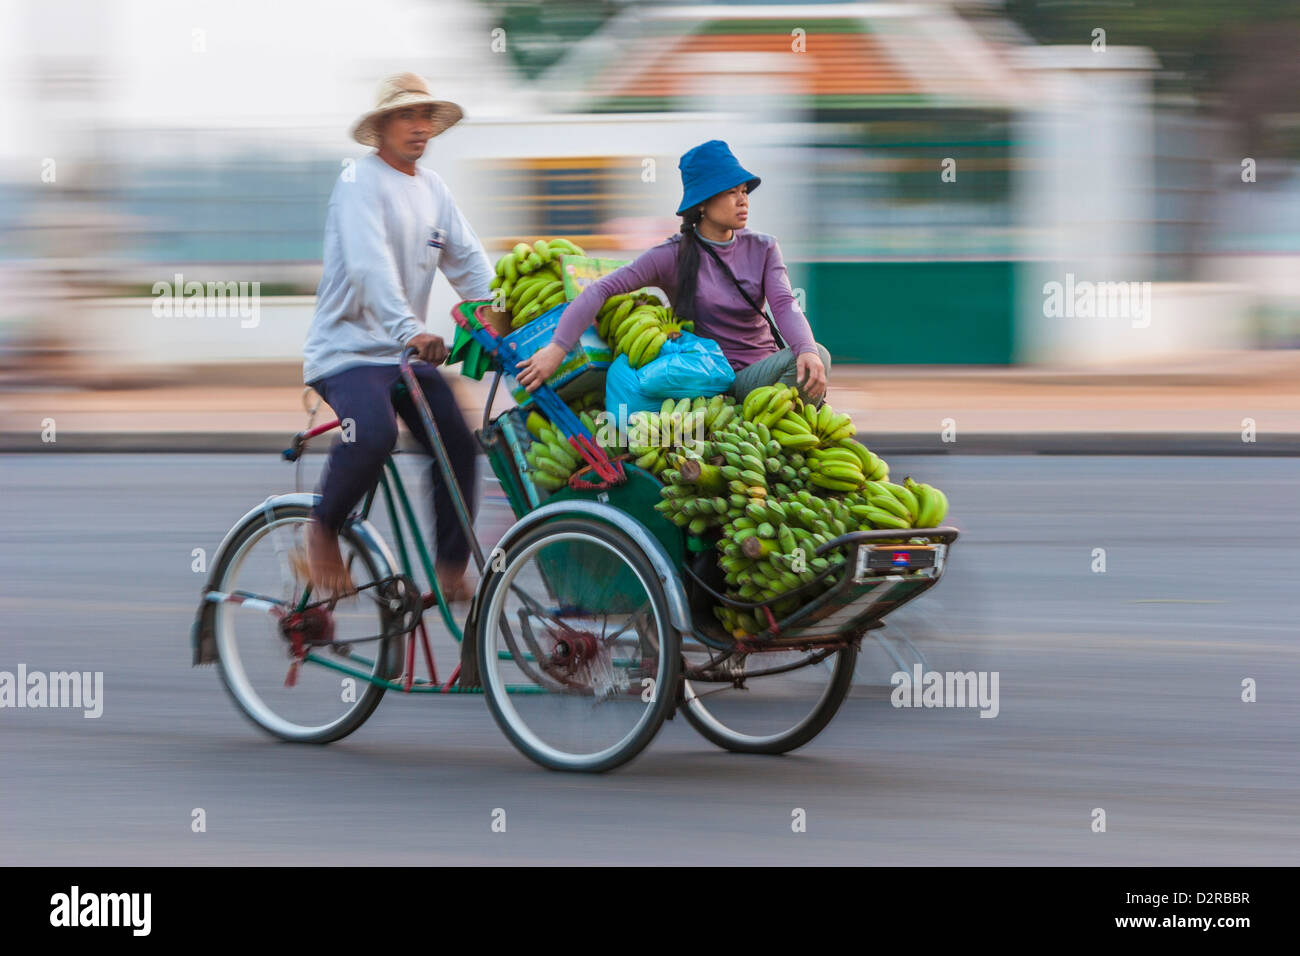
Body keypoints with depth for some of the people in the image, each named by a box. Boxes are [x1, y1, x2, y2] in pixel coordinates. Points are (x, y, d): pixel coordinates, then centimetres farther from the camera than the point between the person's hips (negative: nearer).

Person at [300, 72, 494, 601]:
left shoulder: (432, 188, 14)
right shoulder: (360, 181, -10)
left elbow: (468, 259, 11)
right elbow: (370, 263, -25)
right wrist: (409, 330, -39)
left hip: (406, 350, 7)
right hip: (349, 348, -7)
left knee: (459, 446, -9)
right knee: (373, 434, -32)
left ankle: (451, 570, 2)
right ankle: (323, 529, -9)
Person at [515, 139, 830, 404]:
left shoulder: (762, 249, 8)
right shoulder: (674, 256, -2)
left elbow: (785, 305, -8)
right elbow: (600, 291, -10)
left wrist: (806, 350, -32)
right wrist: (556, 349, -24)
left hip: (762, 368, 3)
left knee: (817, 357, -30)